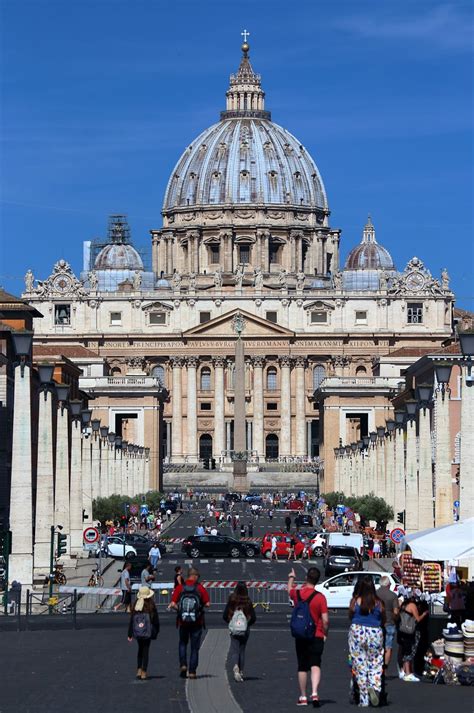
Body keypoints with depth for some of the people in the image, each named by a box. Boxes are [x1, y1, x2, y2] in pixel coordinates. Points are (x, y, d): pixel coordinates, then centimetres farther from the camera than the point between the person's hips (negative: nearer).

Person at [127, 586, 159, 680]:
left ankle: (139, 670, 10)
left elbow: (131, 620, 2)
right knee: (145, 651, 4)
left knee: (140, 649, 20)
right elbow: (155, 620, -6)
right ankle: (144, 673, 2)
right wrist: (156, 632, 7)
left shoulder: (135, 606, -1)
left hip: (137, 632, 3)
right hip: (148, 632, -3)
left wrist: (130, 634, 8)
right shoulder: (151, 606, -9)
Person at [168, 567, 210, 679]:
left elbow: (173, 604, -9)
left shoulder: (180, 588, -3)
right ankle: (192, 671, 6)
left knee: (183, 643, 22)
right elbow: (207, 603, -6)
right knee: (195, 647, 8)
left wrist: (179, 609, 10)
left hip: (183, 622, 1)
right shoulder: (200, 588, -7)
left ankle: (183, 664, 4)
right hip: (197, 622, -1)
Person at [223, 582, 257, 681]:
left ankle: (235, 667, -28)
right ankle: (241, 672, 19)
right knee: (242, 650, 14)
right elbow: (253, 618, -3)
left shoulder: (231, 600, -7)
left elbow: (224, 616, -4)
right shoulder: (248, 601, -6)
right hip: (245, 630, 1)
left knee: (234, 650, -2)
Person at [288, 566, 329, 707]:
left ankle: (303, 697, 17)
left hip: (300, 636, 3)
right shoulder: (320, 597, -11)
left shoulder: (297, 593, -1)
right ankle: (314, 693, -25)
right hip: (316, 636, -3)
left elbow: (290, 590, 26)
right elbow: (325, 620, -12)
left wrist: (291, 578, 46)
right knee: (315, 665, -6)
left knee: (302, 667, 11)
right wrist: (325, 633, 6)